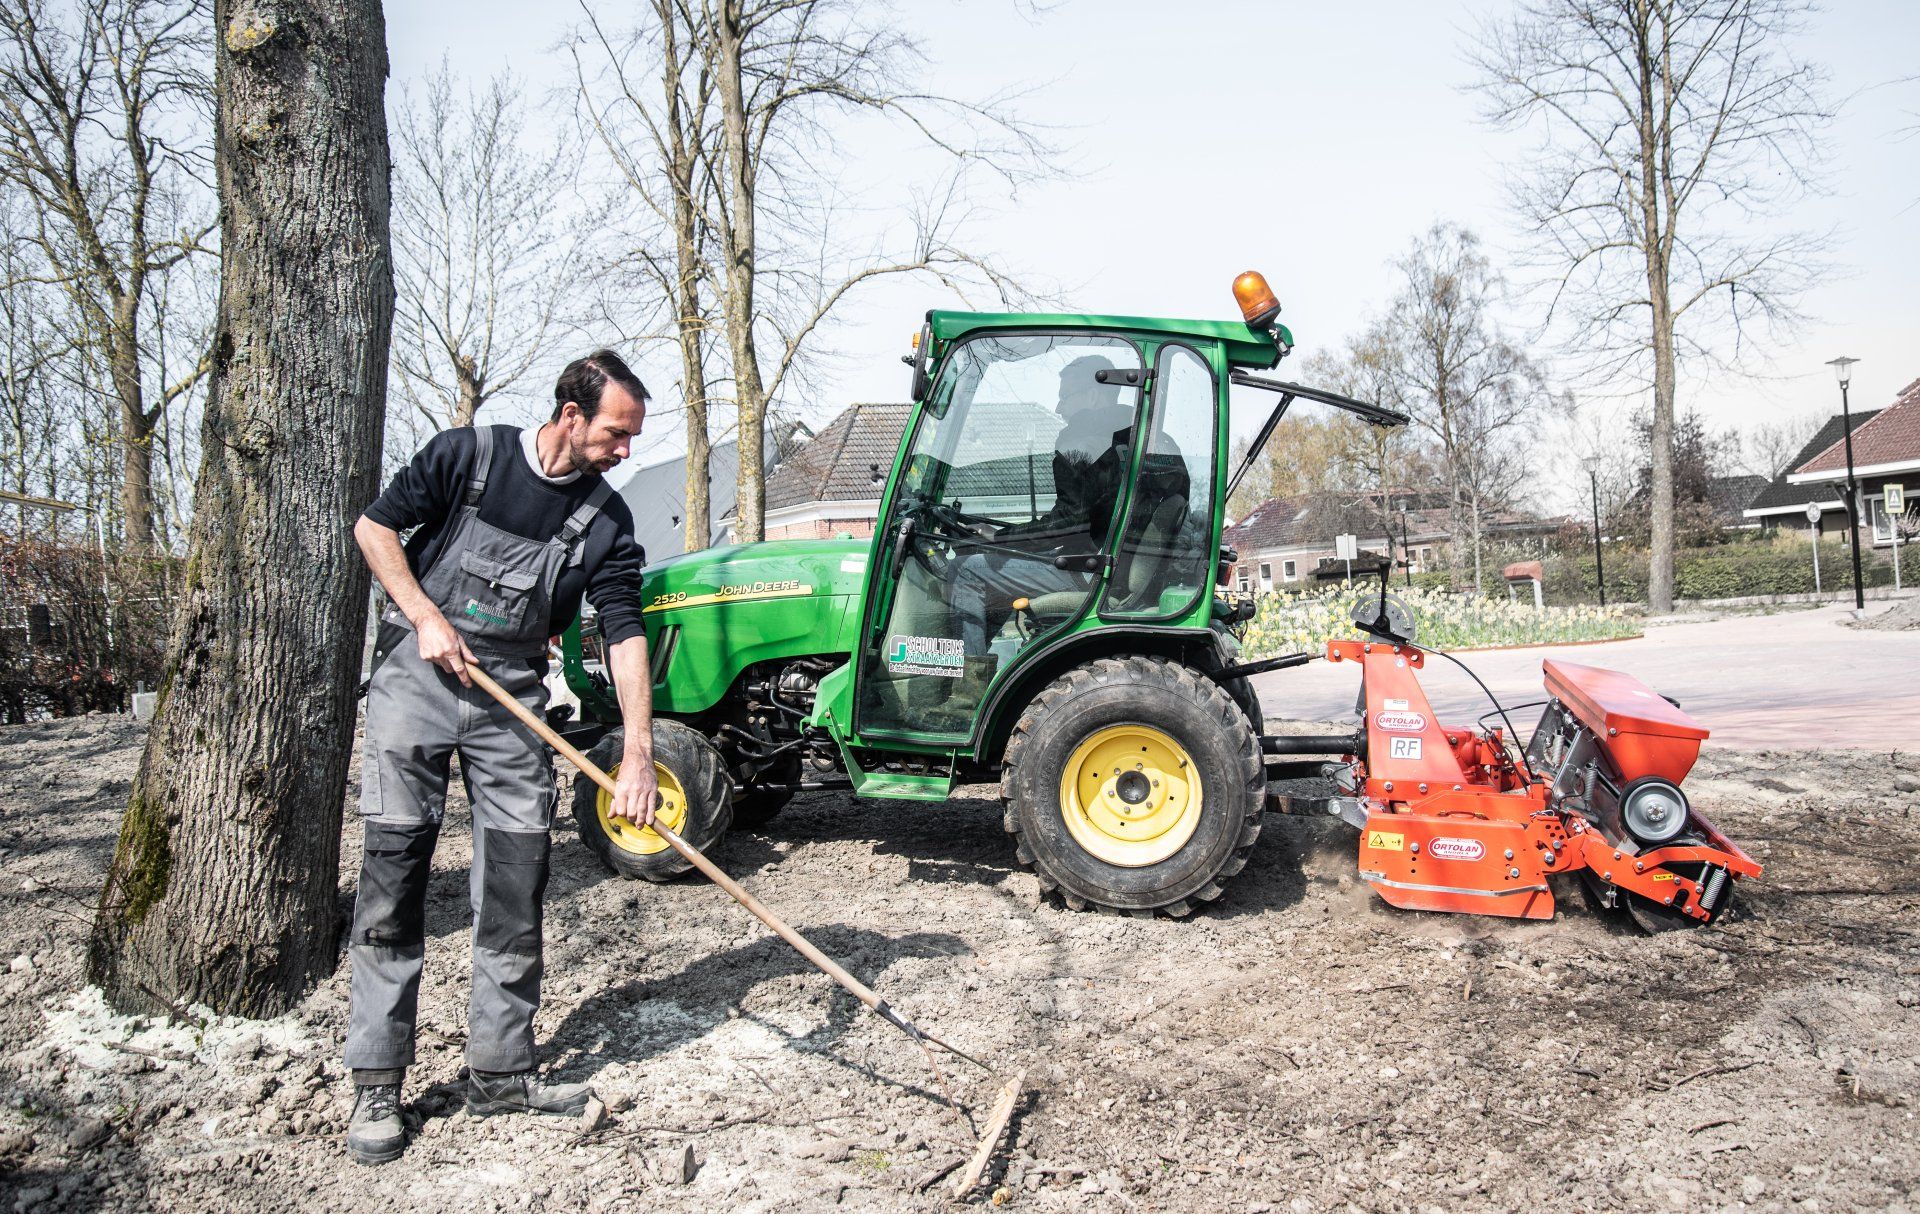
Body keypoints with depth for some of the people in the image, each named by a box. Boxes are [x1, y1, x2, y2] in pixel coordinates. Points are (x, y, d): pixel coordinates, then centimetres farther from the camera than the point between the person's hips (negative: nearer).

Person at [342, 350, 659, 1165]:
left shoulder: (605, 518, -1)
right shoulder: (467, 454, -5)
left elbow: (625, 635, -8)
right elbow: (375, 527, 3)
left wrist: (637, 752, -18)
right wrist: (426, 616, -10)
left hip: (512, 694, 3)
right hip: (417, 672, -2)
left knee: (517, 880, 3)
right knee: (394, 869, -3)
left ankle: (499, 1070, 16)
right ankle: (375, 1084, 6)